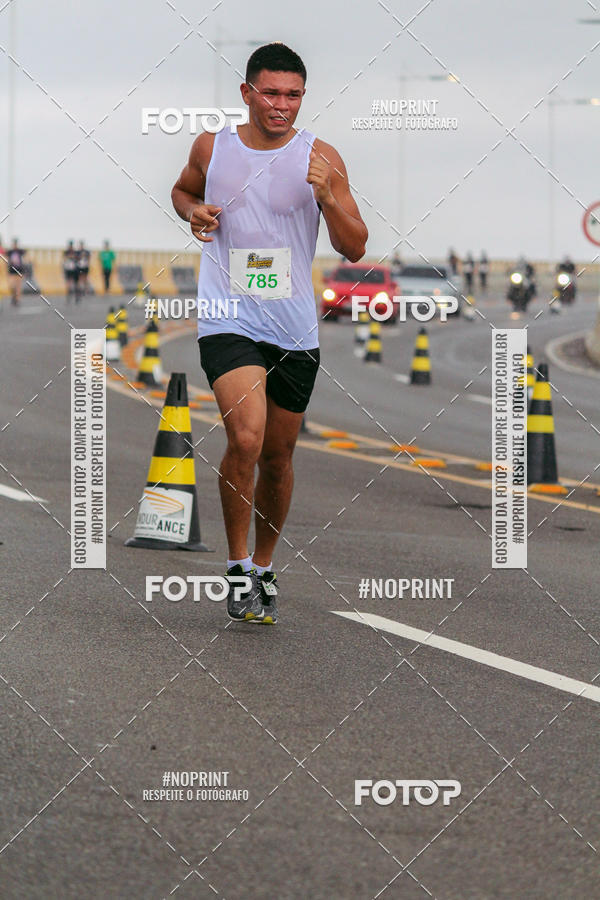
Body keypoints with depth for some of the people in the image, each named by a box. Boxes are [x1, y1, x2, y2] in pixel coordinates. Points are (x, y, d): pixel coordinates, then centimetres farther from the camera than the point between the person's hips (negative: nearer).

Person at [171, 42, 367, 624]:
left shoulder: (320, 157, -2)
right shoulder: (211, 148, 2)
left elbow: (354, 249, -4)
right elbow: (182, 189, 24)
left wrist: (326, 197, -21)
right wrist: (193, 212, 1)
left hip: (294, 330, 2)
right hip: (228, 320, -2)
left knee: (277, 456, 11)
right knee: (245, 440, -21)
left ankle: (263, 565, 32)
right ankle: (237, 566, -5)